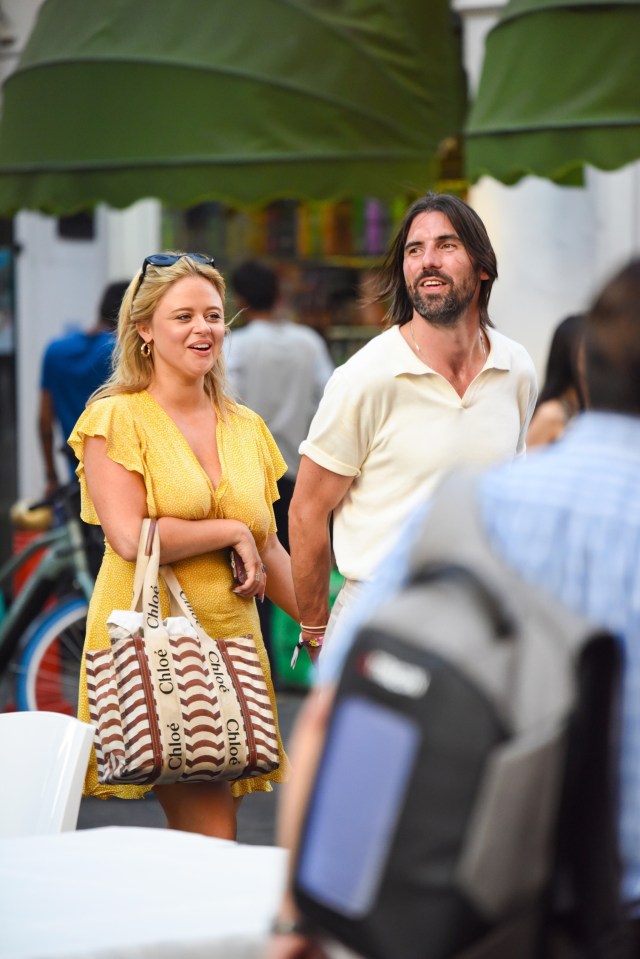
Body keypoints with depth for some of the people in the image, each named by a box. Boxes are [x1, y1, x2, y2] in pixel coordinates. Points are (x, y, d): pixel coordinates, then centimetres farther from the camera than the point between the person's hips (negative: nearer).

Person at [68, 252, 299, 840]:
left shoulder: (247, 428, 15)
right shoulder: (116, 418, -2)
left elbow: (269, 550, 21)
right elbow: (131, 538, -13)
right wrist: (233, 532, -6)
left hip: (230, 642, 5)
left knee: (198, 841, 2)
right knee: (212, 843, -13)